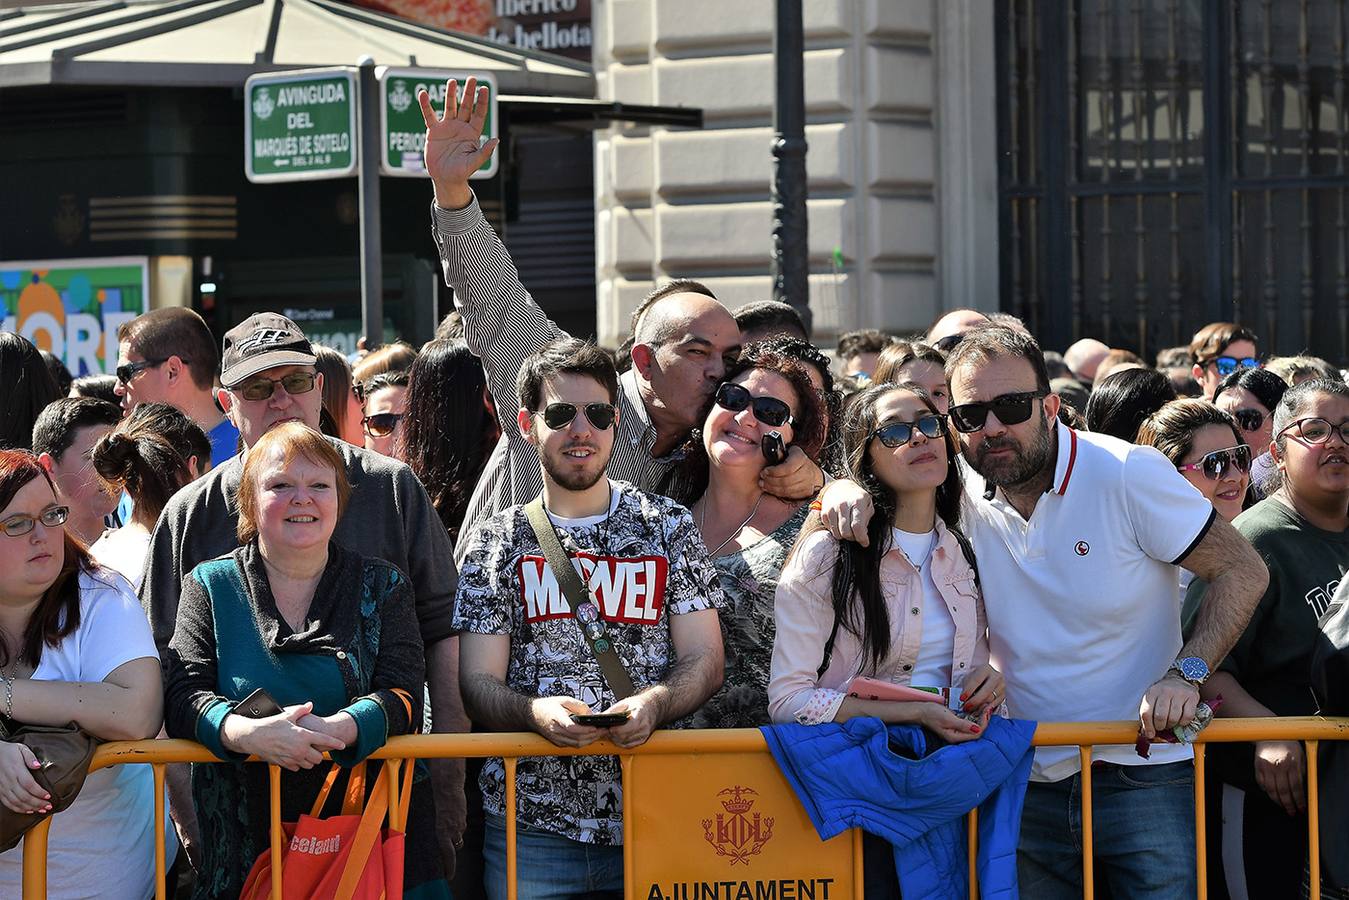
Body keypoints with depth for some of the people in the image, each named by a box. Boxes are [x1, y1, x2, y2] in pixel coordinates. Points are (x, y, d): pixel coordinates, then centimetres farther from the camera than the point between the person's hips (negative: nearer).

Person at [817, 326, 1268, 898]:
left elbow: (1243, 571, -7)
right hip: (1029, 785, 4)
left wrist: (1185, 674, -19)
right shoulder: (957, 492, 0)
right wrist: (846, 490, -12)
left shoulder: (1128, 474, -10)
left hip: (1144, 780, -4)